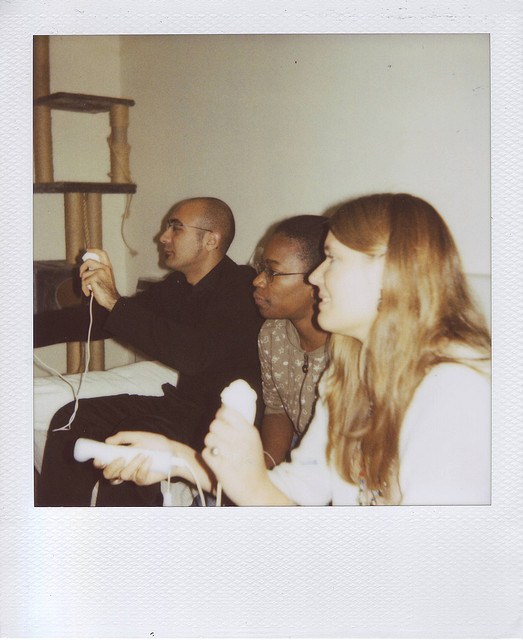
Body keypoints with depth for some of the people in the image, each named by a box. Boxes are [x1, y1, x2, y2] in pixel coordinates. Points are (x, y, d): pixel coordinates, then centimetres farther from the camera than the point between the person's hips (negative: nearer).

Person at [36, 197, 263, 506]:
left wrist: (114, 301, -26)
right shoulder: (178, 285, 10)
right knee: (72, 420, -3)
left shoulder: (243, 287, -16)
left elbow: (192, 355, -31)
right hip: (184, 404, 9)